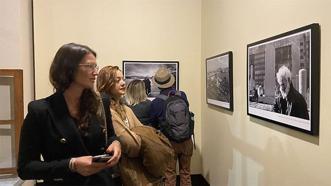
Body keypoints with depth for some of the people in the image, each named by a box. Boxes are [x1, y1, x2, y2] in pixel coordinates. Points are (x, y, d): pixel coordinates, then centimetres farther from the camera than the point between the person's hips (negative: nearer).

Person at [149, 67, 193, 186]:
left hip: (169, 142, -2)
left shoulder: (155, 103, -15)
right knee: (185, 173, 19)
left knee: (169, 174, 14)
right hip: (186, 141, 2)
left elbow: (154, 125, -2)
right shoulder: (183, 96, -9)